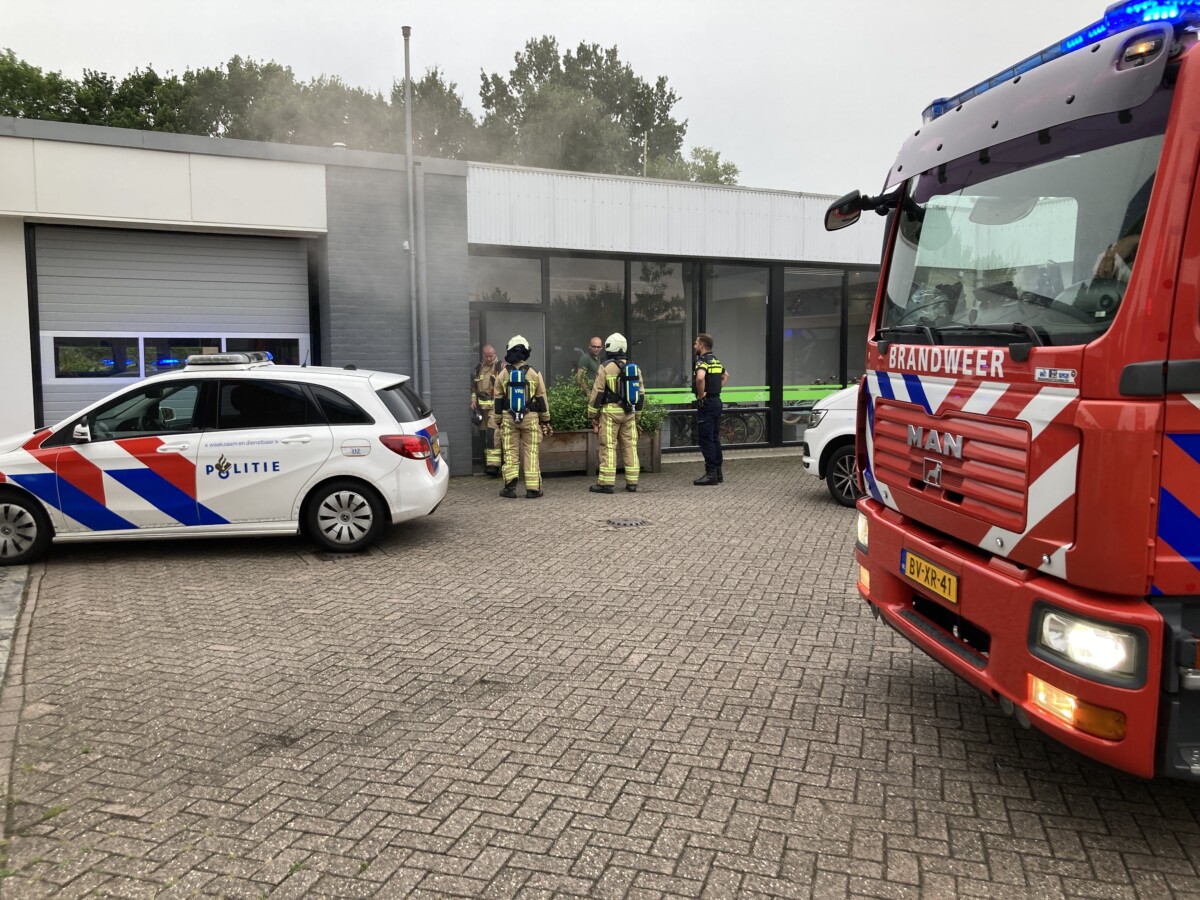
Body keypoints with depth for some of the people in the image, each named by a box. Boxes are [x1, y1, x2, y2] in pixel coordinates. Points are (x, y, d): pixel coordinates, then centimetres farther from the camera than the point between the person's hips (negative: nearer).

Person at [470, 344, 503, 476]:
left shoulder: (501, 367, -2)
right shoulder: (478, 368, 14)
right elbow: (473, 386, 21)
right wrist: (473, 400, 9)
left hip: (496, 405, -6)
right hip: (481, 405, 6)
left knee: (493, 434, -15)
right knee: (484, 434, 10)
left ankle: (493, 464, -19)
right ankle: (487, 461, 21)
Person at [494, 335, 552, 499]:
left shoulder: (503, 374, 0)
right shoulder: (534, 374, -3)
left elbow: (498, 400, 5)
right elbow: (542, 399, 1)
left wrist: (498, 421, 14)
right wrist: (545, 420, 10)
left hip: (508, 418, 1)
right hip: (530, 418, -1)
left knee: (510, 452, 7)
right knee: (531, 452, 3)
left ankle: (510, 485, -1)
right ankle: (533, 488, 3)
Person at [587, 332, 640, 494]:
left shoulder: (606, 368, -6)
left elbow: (597, 392, -7)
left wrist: (592, 415, -1)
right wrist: (637, 416, 22)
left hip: (610, 411, -5)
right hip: (629, 413, 5)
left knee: (608, 447, -3)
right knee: (630, 446, 8)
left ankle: (606, 483, -3)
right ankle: (632, 482, 11)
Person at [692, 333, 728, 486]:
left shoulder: (702, 361, -15)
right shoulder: (716, 361, 15)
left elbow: (700, 377, -35)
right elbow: (725, 376, 33)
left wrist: (701, 394, -20)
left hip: (706, 403, -9)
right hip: (716, 401, 9)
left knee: (706, 439, -7)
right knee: (715, 438, 13)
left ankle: (711, 474, -7)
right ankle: (718, 472, 17)